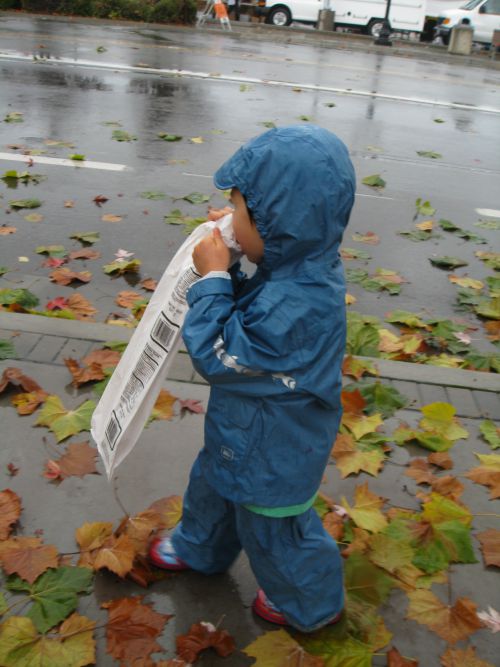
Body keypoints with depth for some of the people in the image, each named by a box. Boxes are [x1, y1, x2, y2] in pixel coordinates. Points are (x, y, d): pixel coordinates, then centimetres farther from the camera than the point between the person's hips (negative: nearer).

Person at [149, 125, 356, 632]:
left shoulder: (294, 307, -42)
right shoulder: (300, 268, -12)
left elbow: (216, 356, -31)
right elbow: (251, 318, 5)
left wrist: (213, 279, -26)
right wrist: (225, 277, -13)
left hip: (271, 453, -9)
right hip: (246, 431, 9)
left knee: (271, 530, 18)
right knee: (213, 483, 31)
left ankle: (310, 603, 47)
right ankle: (198, 547, 61)